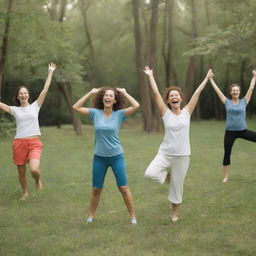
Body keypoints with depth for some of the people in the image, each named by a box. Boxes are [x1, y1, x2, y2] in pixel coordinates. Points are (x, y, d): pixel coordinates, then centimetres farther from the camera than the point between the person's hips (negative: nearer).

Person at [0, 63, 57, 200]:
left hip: (34, 143, -2)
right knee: (21, 172, 10)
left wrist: (50, 72, 1)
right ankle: (25, 192, 35)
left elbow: (45, 89, 2)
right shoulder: (14, 110, 7)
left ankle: (38, 181, 15)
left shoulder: (35, 106, 5)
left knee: (34, 170, -21)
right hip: (19, 143, 2)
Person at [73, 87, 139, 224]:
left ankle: (133, 216, 12)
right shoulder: (95, 113, -2)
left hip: (116, 157, -1)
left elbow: (136, 106, -18)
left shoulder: (119, 114, -6)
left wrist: (124, 93, -7)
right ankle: (91, 216, 26)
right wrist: (90, 93, -2)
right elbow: (76, 107, -3)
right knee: (96, 189, 11)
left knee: (123, 188, 1)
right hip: (99, 157, 2)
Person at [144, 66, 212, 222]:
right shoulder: (166, 113, -1)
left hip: (182, 156, 0)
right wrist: (150, 76, 0)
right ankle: (167, 176, 11)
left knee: (177, 187, 8)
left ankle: (175, 213, 29)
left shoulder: (187, 112, 2)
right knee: (150, 173, -23)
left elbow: (197, 93, 3)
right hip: (165, 153, 0)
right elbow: (155, 92, -3)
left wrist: (207, 78, 6)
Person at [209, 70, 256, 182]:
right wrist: (211, 79, 6)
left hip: (243, 131, 0)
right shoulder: (227, 102, 1)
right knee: (227, 154, 6)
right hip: (230, 132, 0)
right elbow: (217, 90, 3)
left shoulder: (244, 101, 1)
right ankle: (226, 176, 19)